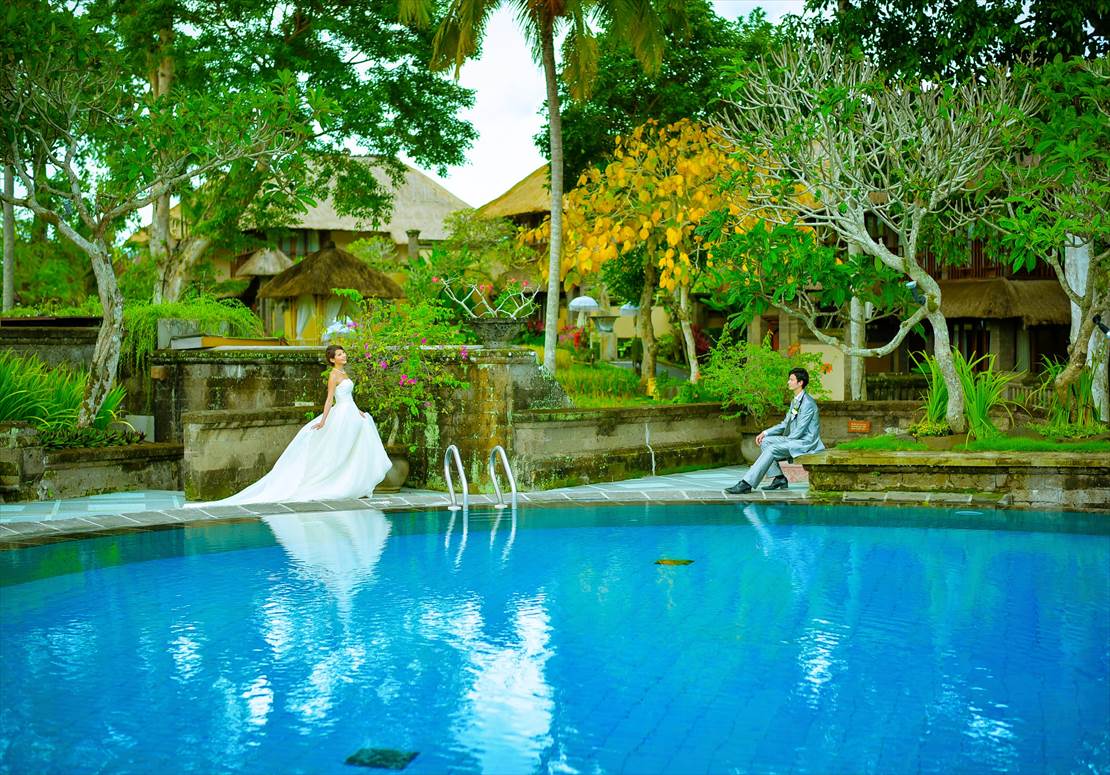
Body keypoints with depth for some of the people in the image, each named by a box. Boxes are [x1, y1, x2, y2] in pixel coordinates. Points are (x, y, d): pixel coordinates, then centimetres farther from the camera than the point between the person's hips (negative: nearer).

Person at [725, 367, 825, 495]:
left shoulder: (808, 403, -15)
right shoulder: (795, 401, 16)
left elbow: (799, 431, -18)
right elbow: (785, 424, 19)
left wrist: (781, 442, -10)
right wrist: (765, 433, 5)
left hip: (805, 443, -10)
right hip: (795, 440, 10)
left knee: (771, 449, -25)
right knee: (765, 441, -3)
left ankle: (746, 483, -30)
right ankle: (779, 478, -3)